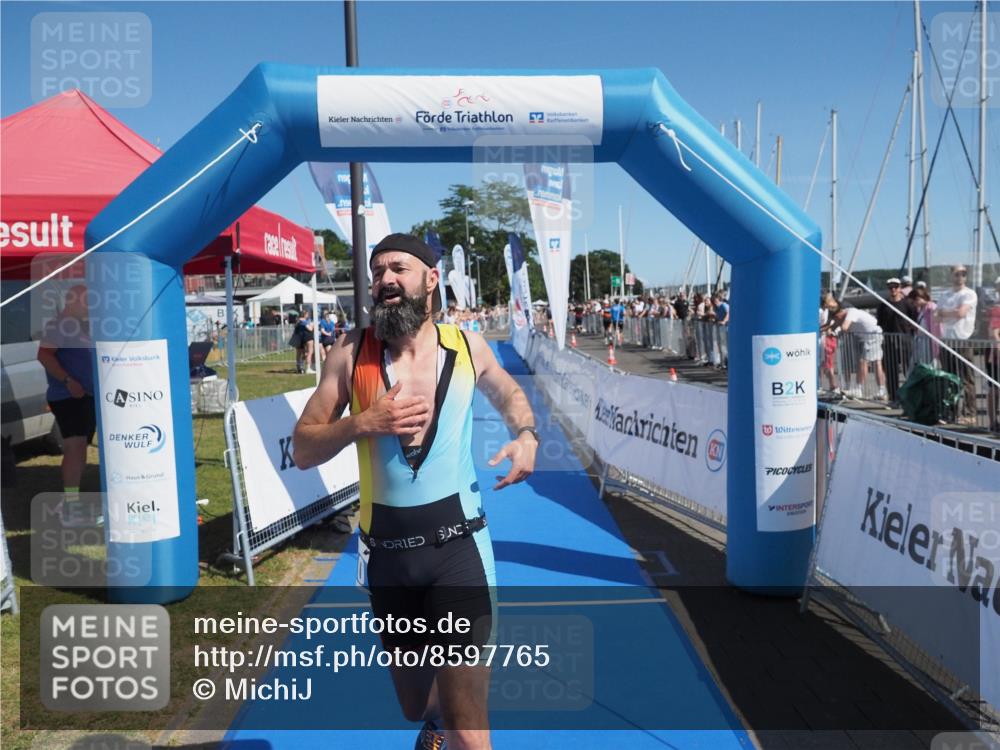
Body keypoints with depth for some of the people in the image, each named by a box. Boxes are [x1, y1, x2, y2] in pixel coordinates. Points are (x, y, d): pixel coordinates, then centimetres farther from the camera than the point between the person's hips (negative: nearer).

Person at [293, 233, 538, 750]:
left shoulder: (467, 347, -2)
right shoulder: (350, 353, -5)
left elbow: (508, 394, 19)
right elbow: (302, 451, -2)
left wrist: (526, 435, -1)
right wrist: (364, 423, -19)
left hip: (457, 544, -1)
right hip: (387, 549, 2)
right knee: (413, 704, 25)